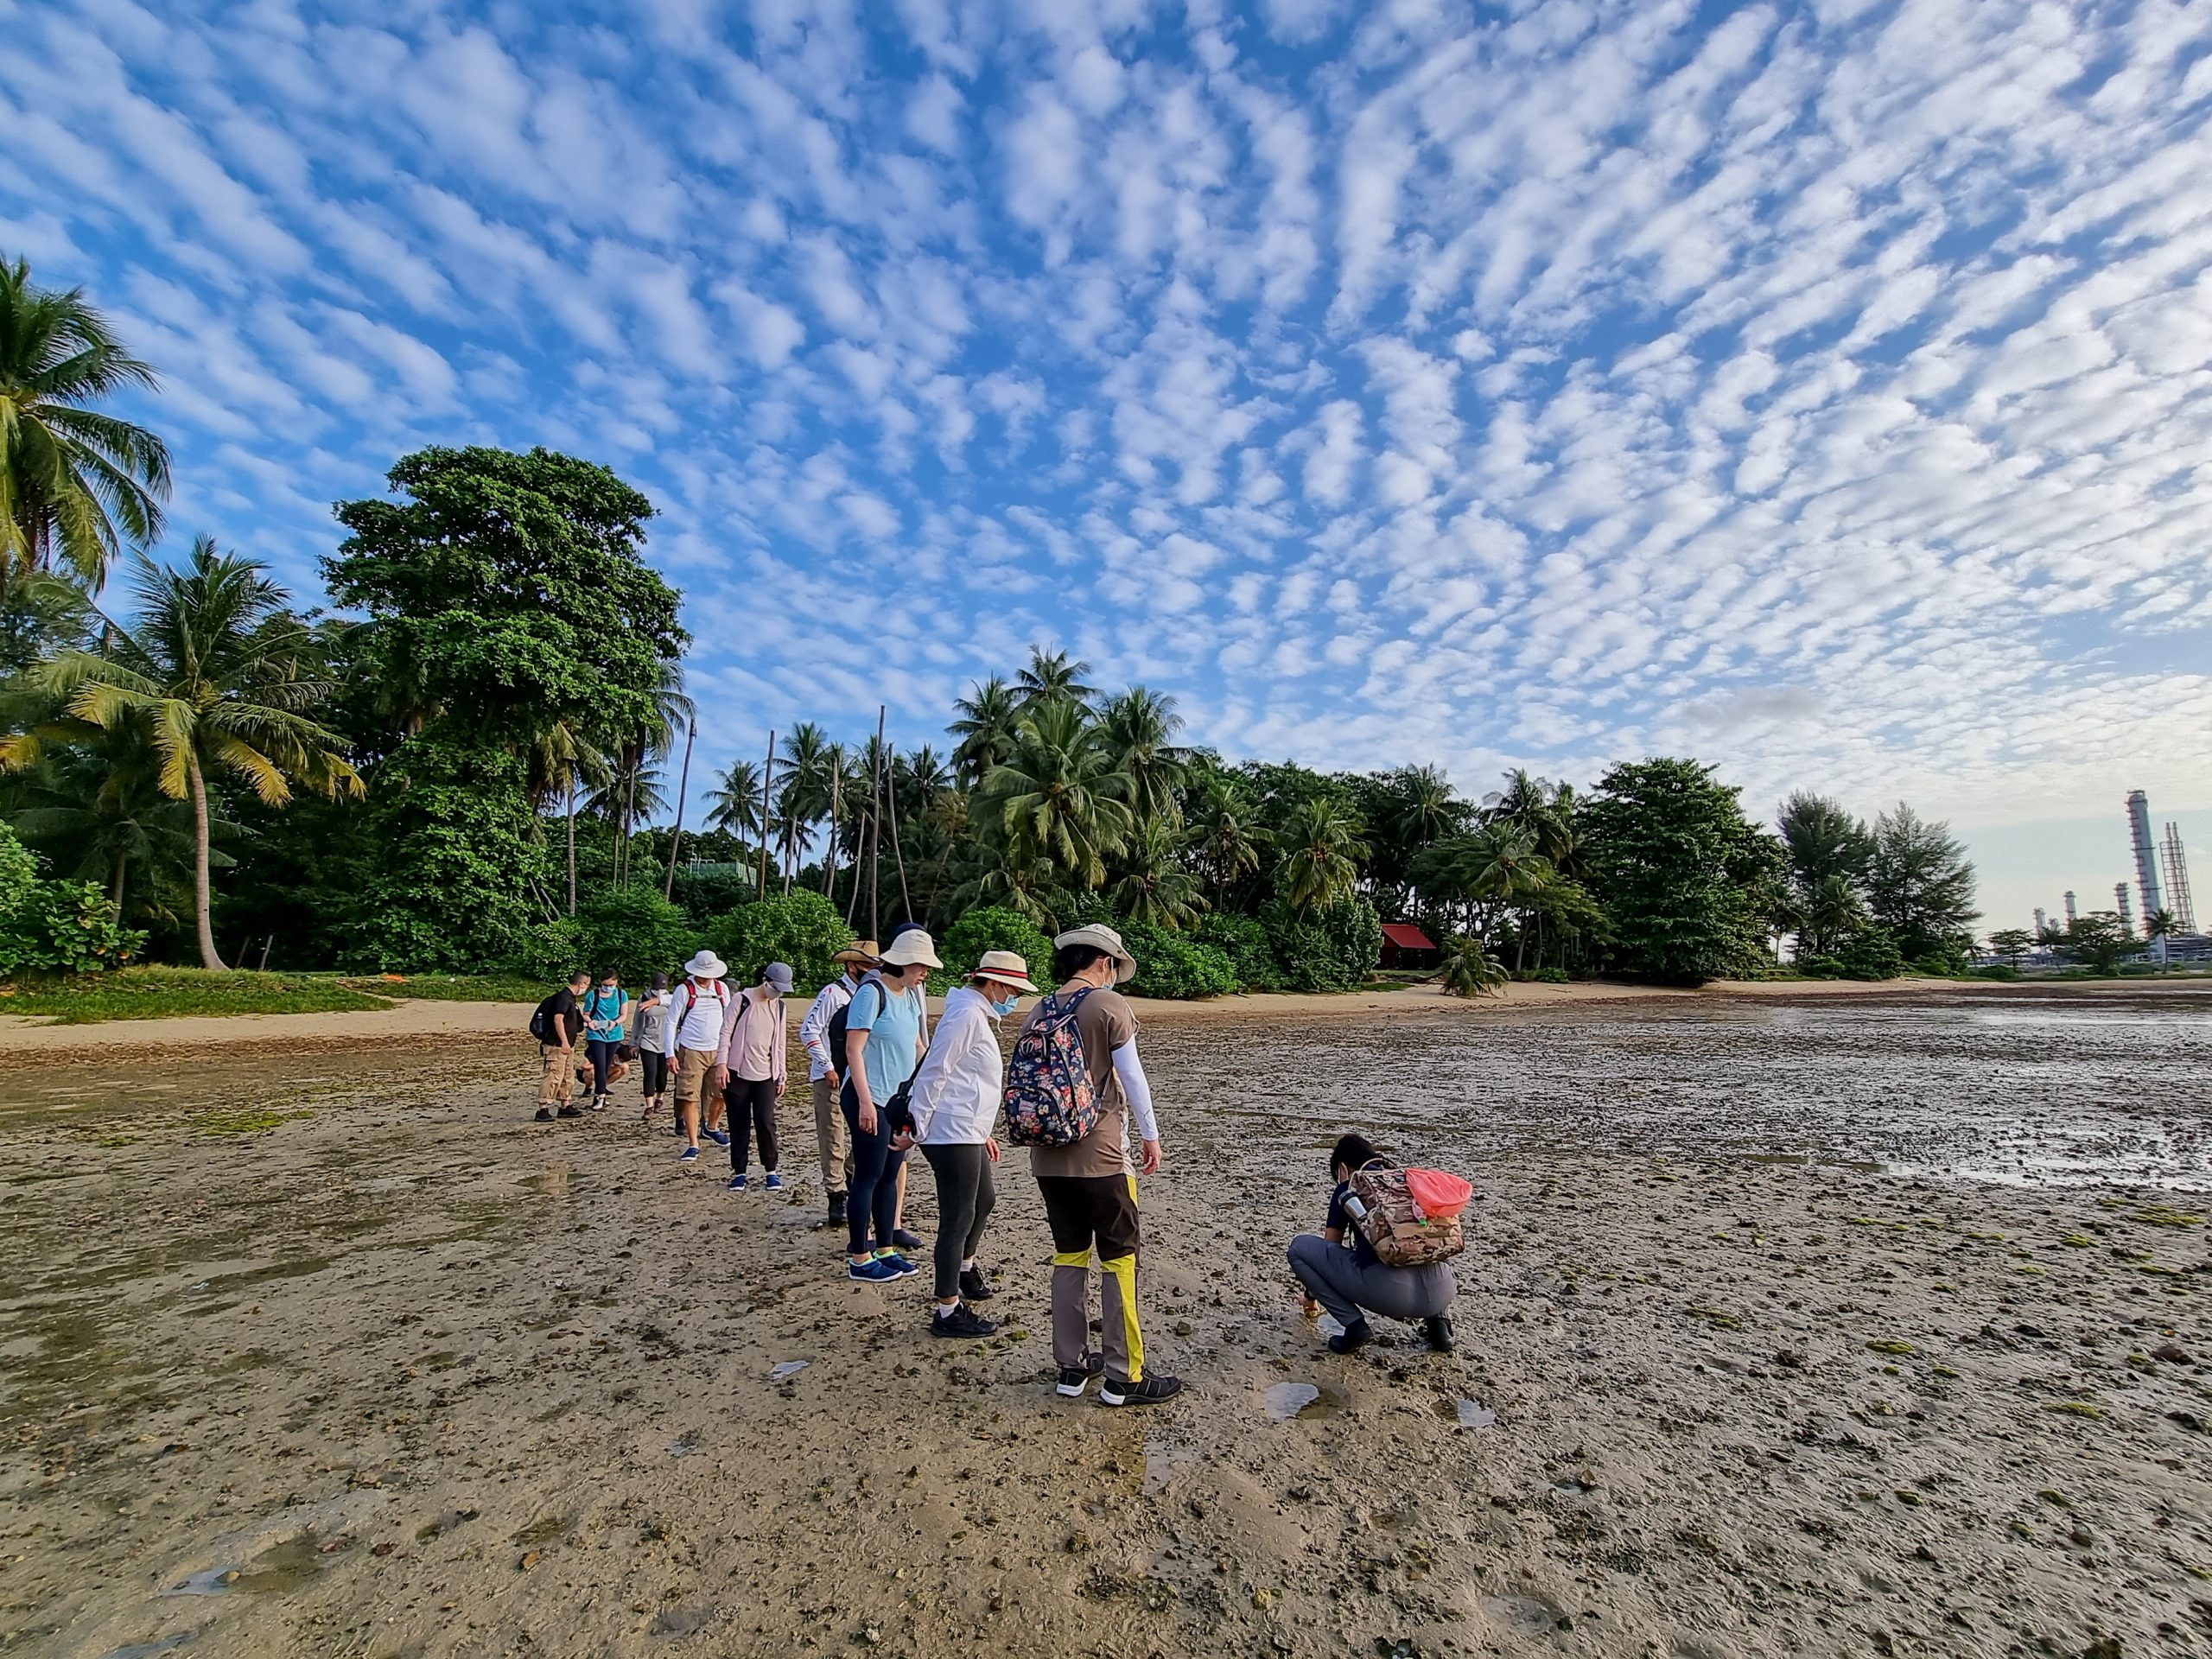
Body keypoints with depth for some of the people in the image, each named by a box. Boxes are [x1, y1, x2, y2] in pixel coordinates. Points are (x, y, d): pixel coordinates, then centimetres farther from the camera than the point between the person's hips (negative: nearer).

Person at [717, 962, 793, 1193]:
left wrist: (782, 1075, 11)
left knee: (765, 1122, -5)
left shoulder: (779, 1007, 8)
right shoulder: (743, 1000, -5)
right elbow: (727, 1032, -5)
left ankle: (772, 1170, 8)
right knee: (739, 1124, 4)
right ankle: (739, 1171, 17)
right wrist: (721, 1064, -12)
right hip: (738, 1072, -2)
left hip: (766, 1075, 2)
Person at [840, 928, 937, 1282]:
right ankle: (859, 1259, 11)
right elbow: (853, 1050, -17)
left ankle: (884, 1250, 25)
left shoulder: (910, 995, 11)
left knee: (890, 1175, 14)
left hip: (899, 1098, 8)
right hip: (871, 1100, -8)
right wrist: (865, 1101, -20)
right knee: (868, 1176, -1)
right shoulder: (872, 993, -14)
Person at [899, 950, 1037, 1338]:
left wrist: (982, 1132, 24)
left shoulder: (979, 1017, 16)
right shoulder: (966, 1014, -17)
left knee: (985, 1199, 26)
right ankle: (949, 1312, 7)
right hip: (953, 1136, -11)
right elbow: (933, 1075, -19)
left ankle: (965, 1270, 46)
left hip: (968, 1134, 11)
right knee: (958, 1219, -3)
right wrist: (917, 1132, -15)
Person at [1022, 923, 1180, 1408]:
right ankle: (1123, 1378, 13)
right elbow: (1132, 1077, -10)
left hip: (1048, 1156, 6)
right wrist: (1151, 1135, 1)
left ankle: (1072, 1367, 25)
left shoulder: (1038, 1013, 5)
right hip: (1100, 1155, -6)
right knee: (1119, 1259, 5)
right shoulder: (1109, 1005, -11)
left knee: (1069, 1256, 16)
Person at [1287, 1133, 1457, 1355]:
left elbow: (1328, 1249, 28)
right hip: (1440, 1293, 6)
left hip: (1389, 1292, -6)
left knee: (1299, 1246, 13)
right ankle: (1436, 1319, 18)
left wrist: (1312, 1294, 48)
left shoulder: (1348, 1189, 16)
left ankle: (1354, 1325, 3)